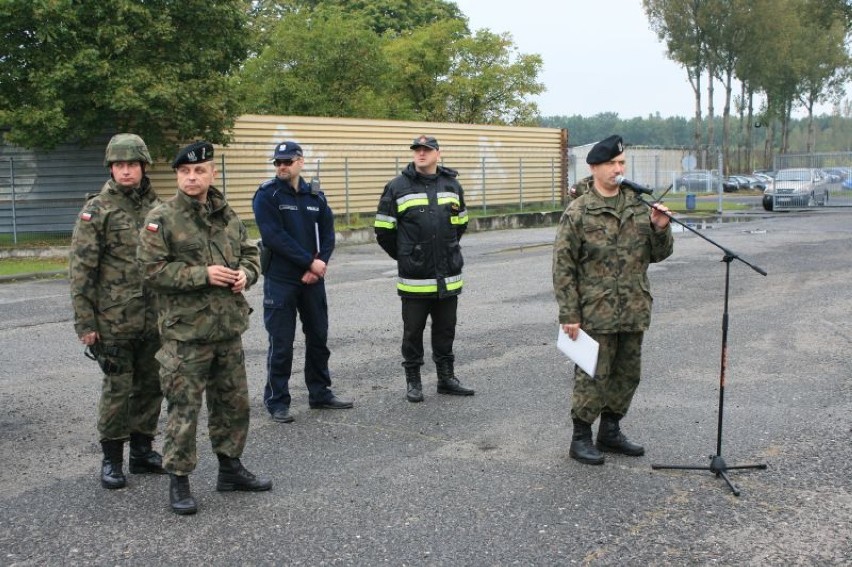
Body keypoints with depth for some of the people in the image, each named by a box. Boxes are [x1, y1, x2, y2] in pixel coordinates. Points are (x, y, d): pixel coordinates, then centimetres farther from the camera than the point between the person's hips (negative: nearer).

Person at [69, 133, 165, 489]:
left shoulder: (156, 207, 8)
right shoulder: (97, 210, -6)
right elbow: (80, 269, -8)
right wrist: (84, 322, -12)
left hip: (155, 319, 5)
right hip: (115, 321, -5)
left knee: (151, 386, 11)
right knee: (117, 389, 1)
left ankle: (142, 450, 26)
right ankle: (112, 459, 15)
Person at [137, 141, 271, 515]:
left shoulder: (227, 216, 10)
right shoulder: (161, 218, -8)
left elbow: (250, 253, 19)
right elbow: (153, 269, -14)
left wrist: (245, 273, -4)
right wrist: (203, 275, -20)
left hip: (229, 328, 6)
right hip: (185, 331, -6)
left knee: (233, 402, 16)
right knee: (184, 408, -1)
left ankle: (230, 468, 32)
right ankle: (179, 481, 12)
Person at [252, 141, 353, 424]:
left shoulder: (315, 196, 8)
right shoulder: (267, 195, -7)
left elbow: (327, 233, 6)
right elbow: (274, 237, -16)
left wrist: (320, 264, -11)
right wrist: (310, 262, -16)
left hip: (312, 280, 5)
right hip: (280, 281, -5)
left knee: (318, 337, 13)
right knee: (281, 344, 0)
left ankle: (320, 393, 26)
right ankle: (277, 401, 11)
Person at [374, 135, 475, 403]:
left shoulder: (452, 185, 7)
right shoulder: (397, 187, -5)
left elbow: (460, 223, 20)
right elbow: (383, 230, -1)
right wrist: (404, 256, 5)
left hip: (448, 276, 4)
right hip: (414, 279, -3)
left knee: (445, 329, 13)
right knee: (413, 331, 6)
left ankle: (446, 378, 25)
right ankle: (413, 381, 18)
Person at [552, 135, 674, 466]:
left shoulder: (639, 206, 6)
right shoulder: (578, 212, -7)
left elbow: (659, 254, 11)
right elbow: (563, 267, -8)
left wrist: (660, 229, -10)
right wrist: (569, 314, -12)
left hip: (634, 312, 6)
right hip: (595, 313, -5)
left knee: (628, 374, 14)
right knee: (593, 376, 0)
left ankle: (610, 431, 31)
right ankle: (581, 438, 15)